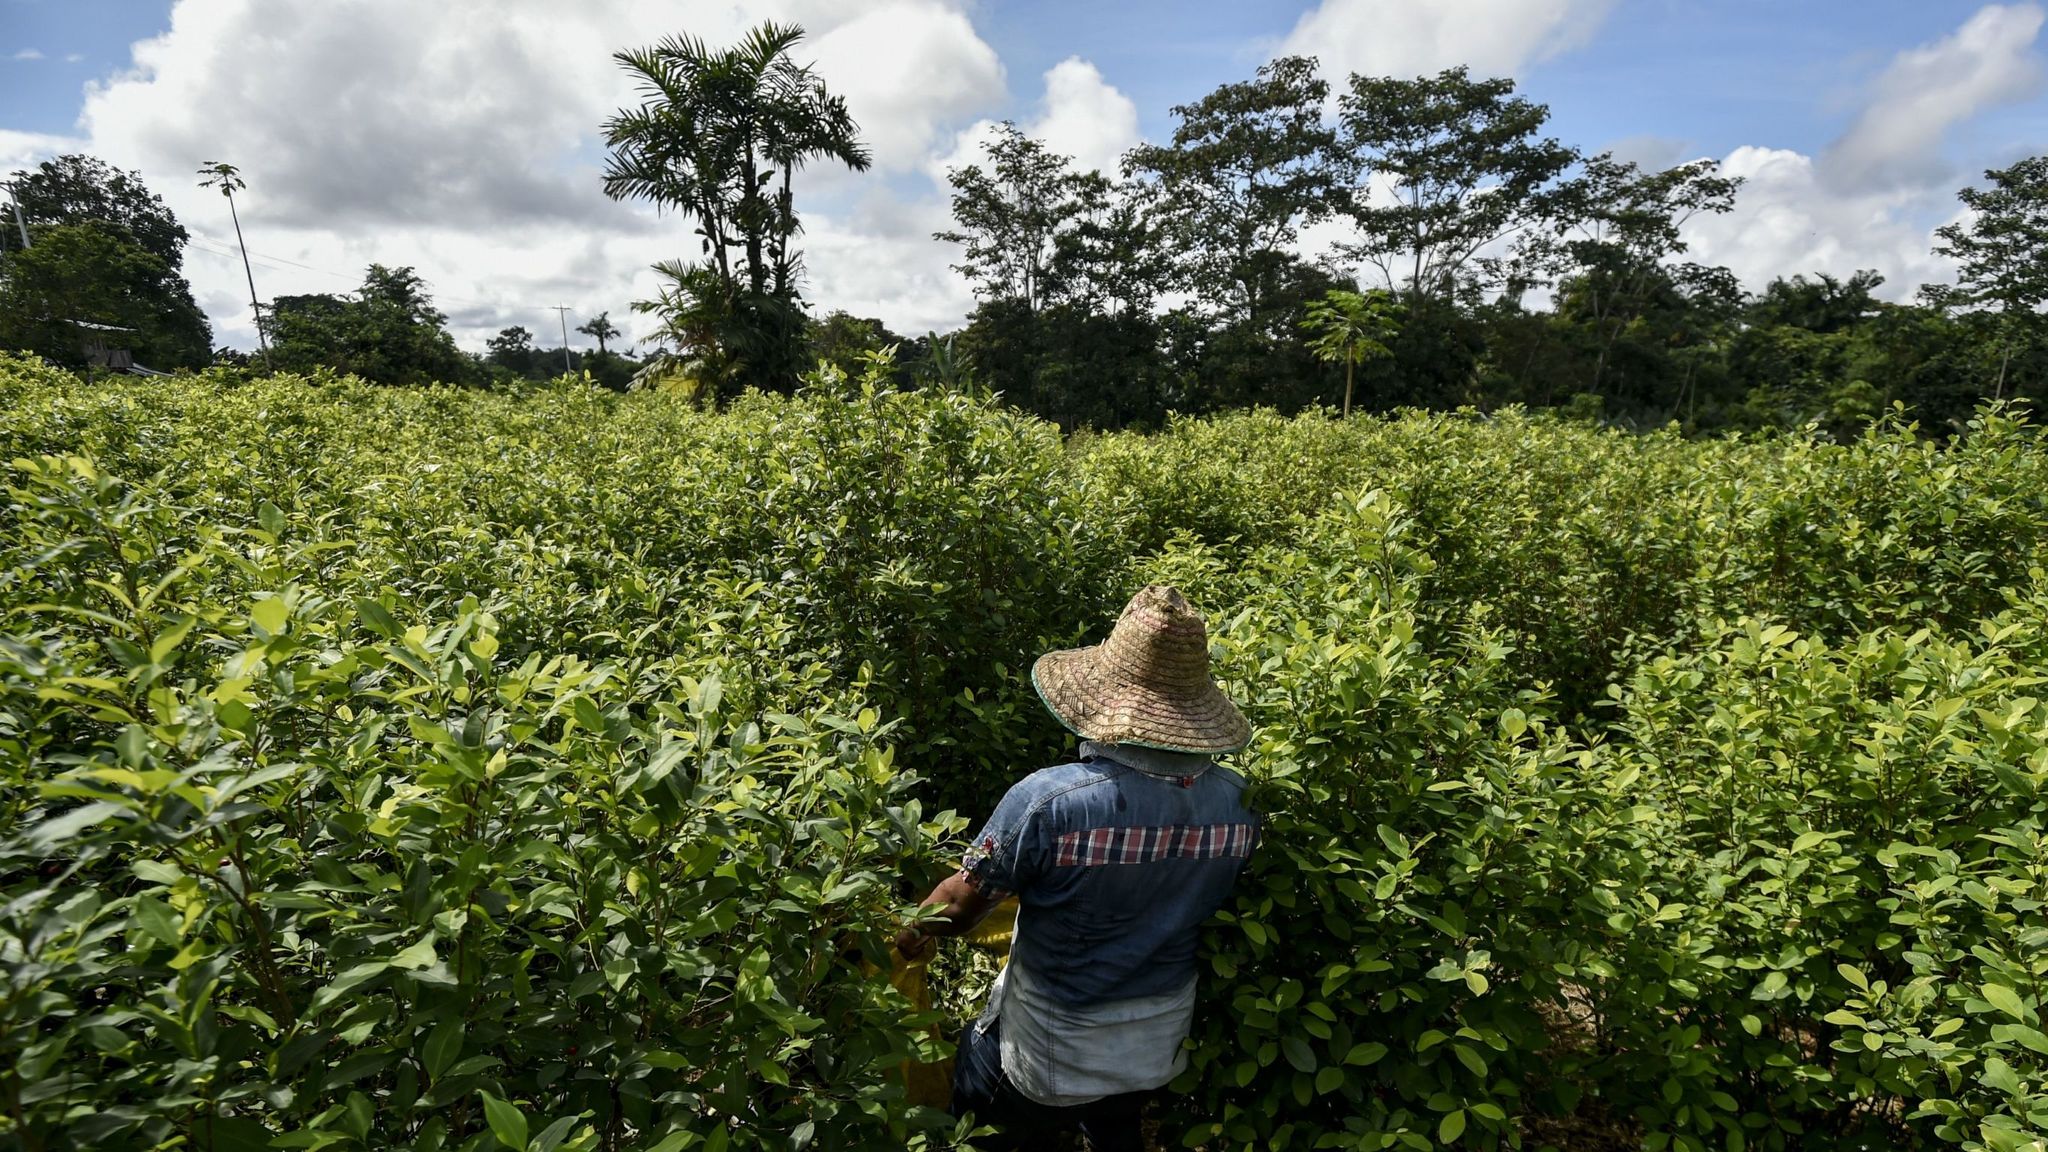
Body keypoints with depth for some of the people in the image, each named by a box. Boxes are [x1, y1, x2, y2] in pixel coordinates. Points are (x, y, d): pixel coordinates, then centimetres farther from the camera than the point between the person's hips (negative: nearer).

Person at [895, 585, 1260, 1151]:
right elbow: (1197, 905, 0)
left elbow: (960, 903, -19)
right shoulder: (1237, 802, -19)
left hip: (1050, 1050, -4)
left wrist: (907, 940, 3)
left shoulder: (1048, 801, -35)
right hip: (1160, 1042, 4)